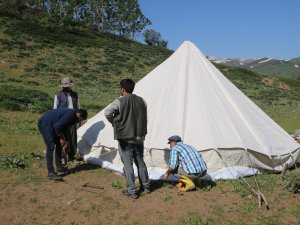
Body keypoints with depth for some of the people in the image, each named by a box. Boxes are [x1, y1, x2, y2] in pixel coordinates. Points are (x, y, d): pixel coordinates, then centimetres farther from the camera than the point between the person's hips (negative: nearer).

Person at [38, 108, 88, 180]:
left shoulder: (71, 113, 9)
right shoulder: (70, 115, -23)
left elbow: (63, 127, 19)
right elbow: (57, 126, -28)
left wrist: (64, 140, 14)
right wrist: (62, 138, -14)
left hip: (50, 125, 11)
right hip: (45, 124, -11)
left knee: (59, 145, 14)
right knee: (51, 147, -14)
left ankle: (59, 167, 24)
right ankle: (50, 173, -12)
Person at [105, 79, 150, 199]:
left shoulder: (120, 101, -13)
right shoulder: (141, 101, 5)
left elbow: (107, 112, -24)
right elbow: (144, 118, 8)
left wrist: (114, 123, -5)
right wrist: (141, 132, 15)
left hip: (125, 137, -5)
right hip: (139, 136, 6)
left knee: (128, 164, 3)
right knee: (140, 162, 18)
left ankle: (132, 191, 6)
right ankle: (146, 186, 27)